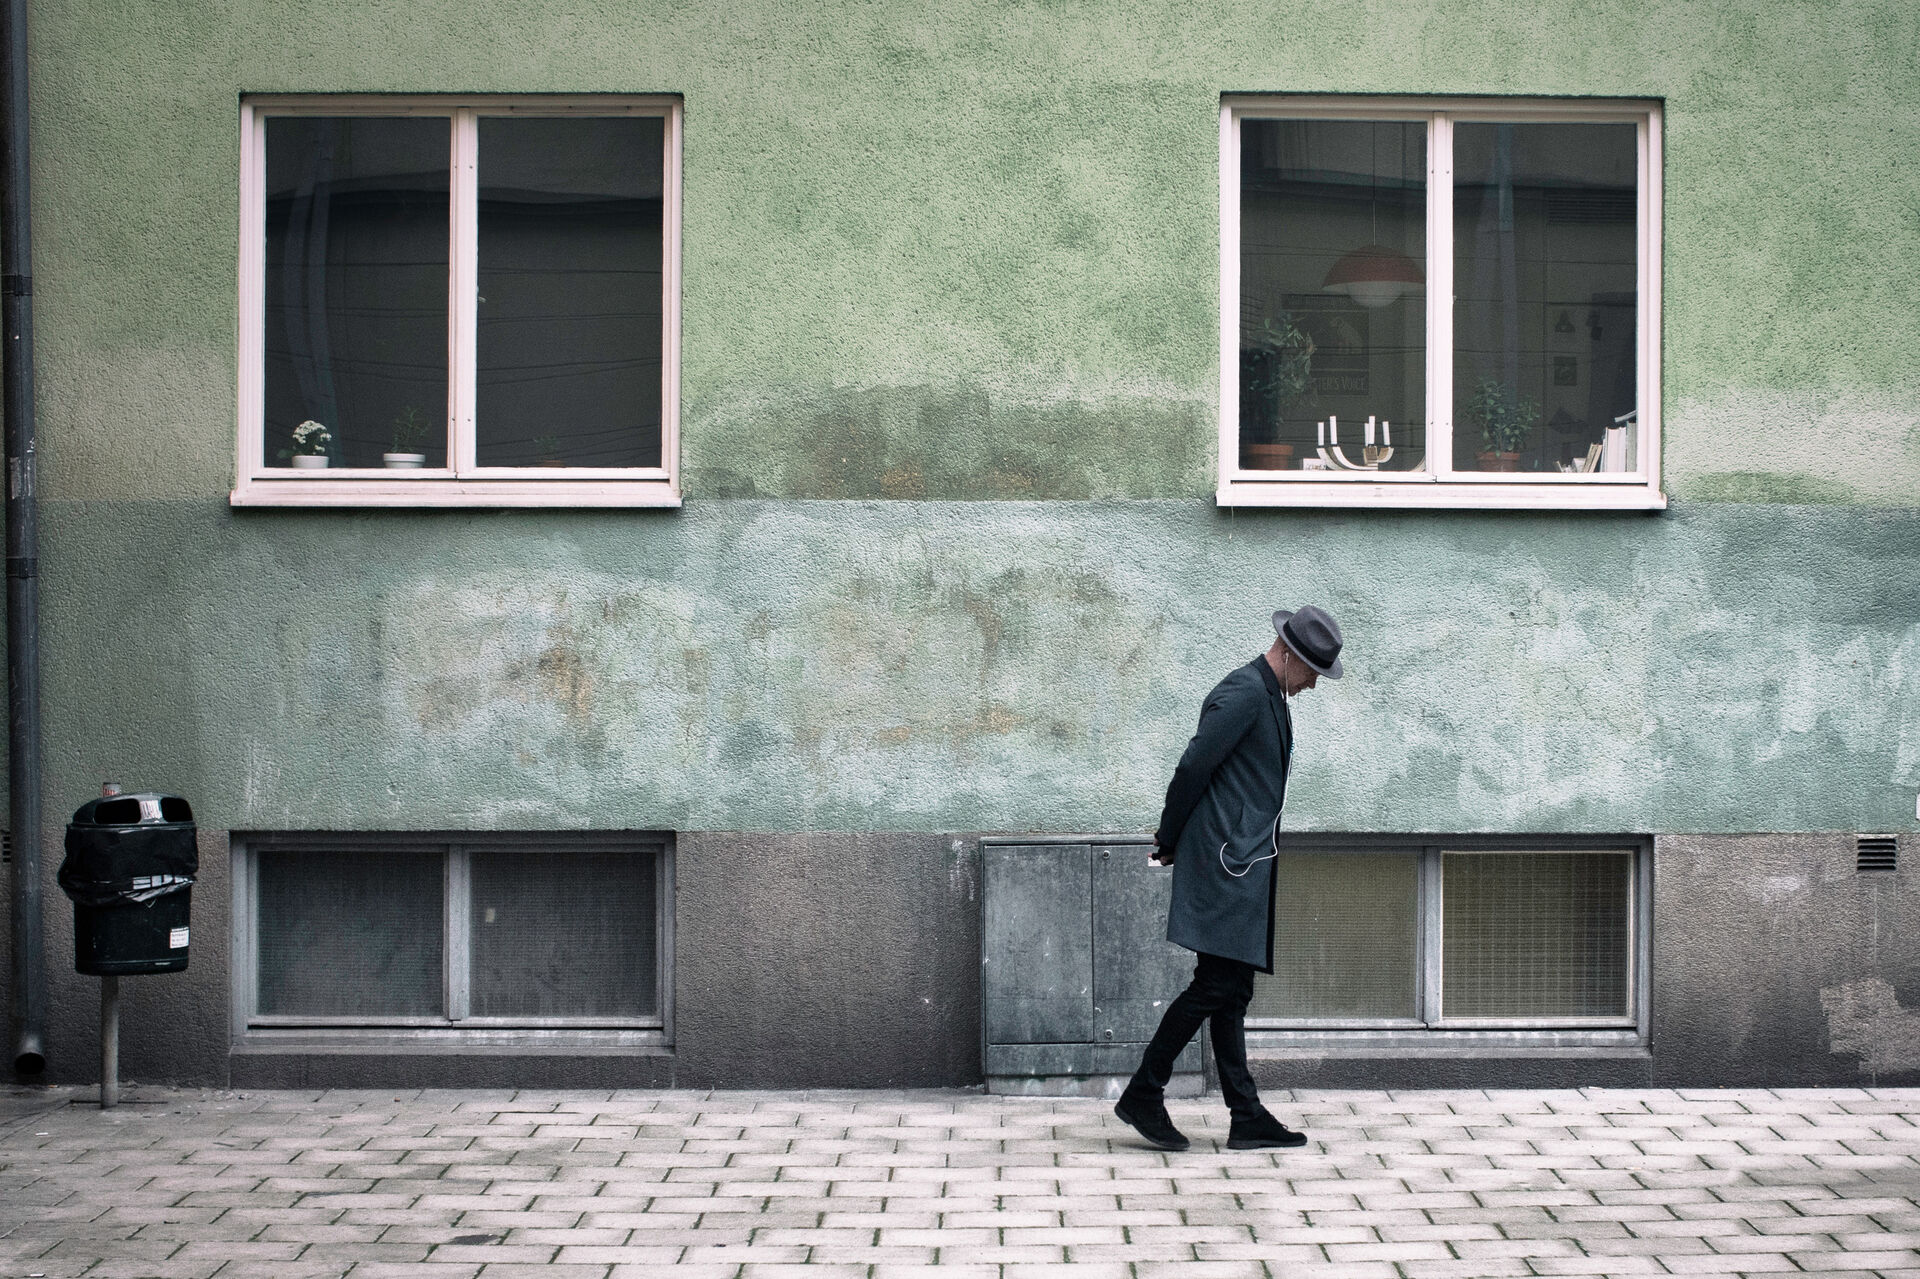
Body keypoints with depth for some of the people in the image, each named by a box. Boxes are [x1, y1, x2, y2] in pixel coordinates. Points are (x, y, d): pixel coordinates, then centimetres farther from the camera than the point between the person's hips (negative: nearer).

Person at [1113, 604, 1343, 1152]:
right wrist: (1168, 843, -6)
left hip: (1246, 864, 10)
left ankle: (1247, 1117, 9)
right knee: (1216, 986, -11)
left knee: (1231, 993, 8)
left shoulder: (1272, 698, 19)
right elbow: (1193, 768, -16)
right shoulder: (1243, 693, -14)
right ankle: (1143, 1093, -3)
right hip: (1224, 861, -10)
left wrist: (1174, 842, 19)